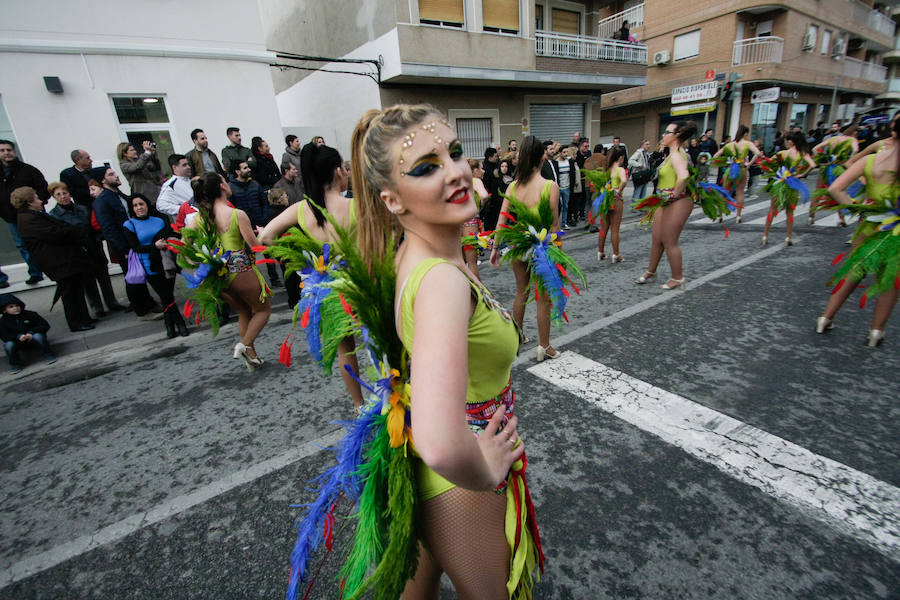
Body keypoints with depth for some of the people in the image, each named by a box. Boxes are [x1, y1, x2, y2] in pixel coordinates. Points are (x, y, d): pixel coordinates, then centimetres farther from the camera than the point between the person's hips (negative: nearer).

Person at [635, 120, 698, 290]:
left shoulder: (676, 155, -19)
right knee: (656, 240, 17)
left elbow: (683, 176, -38)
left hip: (677, 204, -10)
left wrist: (676, 193, -23)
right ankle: (650, 272, 33)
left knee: (669, 242, 0)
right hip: (665, 203, 10)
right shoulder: (674, 154, 11)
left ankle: (677, 278, 15)